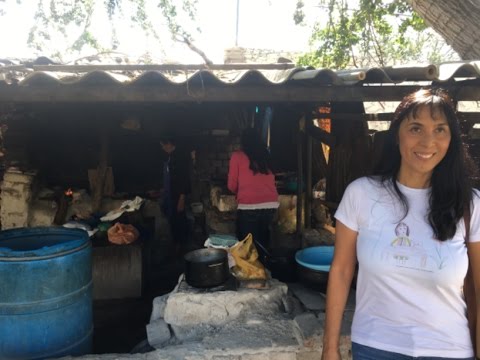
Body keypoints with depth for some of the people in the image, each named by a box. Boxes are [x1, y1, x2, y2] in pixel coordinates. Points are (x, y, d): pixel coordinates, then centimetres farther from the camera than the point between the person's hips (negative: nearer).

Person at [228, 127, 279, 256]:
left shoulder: (237, 156, 3)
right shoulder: (266, 155, 12)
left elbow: (232, 185, 6)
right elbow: (269, 181, 13)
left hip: (249, 206, -4)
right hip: (271, 204, 4)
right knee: (262, 241, 17)